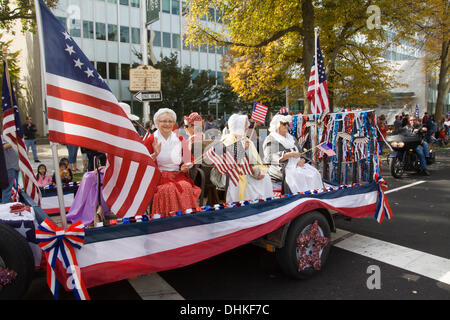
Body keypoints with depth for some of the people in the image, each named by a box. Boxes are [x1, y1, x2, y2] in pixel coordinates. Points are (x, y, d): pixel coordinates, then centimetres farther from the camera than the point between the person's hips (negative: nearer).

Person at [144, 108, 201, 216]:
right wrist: (155, 154, -17)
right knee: (168, 189, -34)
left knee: (187, 187, -30)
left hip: (178, 175, 2)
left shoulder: (179, 139, 13)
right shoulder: (150, 140, 5)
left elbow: (189, 160, 18)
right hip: (159, 177, -2)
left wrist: (185, 167, -4)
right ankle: (168, 215, -17)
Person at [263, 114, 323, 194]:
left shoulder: (291, 138, 23)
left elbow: (301, 153, 22)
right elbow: (270, 158, -15)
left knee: (315, 173, -15)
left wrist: (302, 160, -4)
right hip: (281, 169, -6)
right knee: (298, 176, -32)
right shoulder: (271, 139, 0)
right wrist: (290, 154, -19)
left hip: (297, 166, 7)